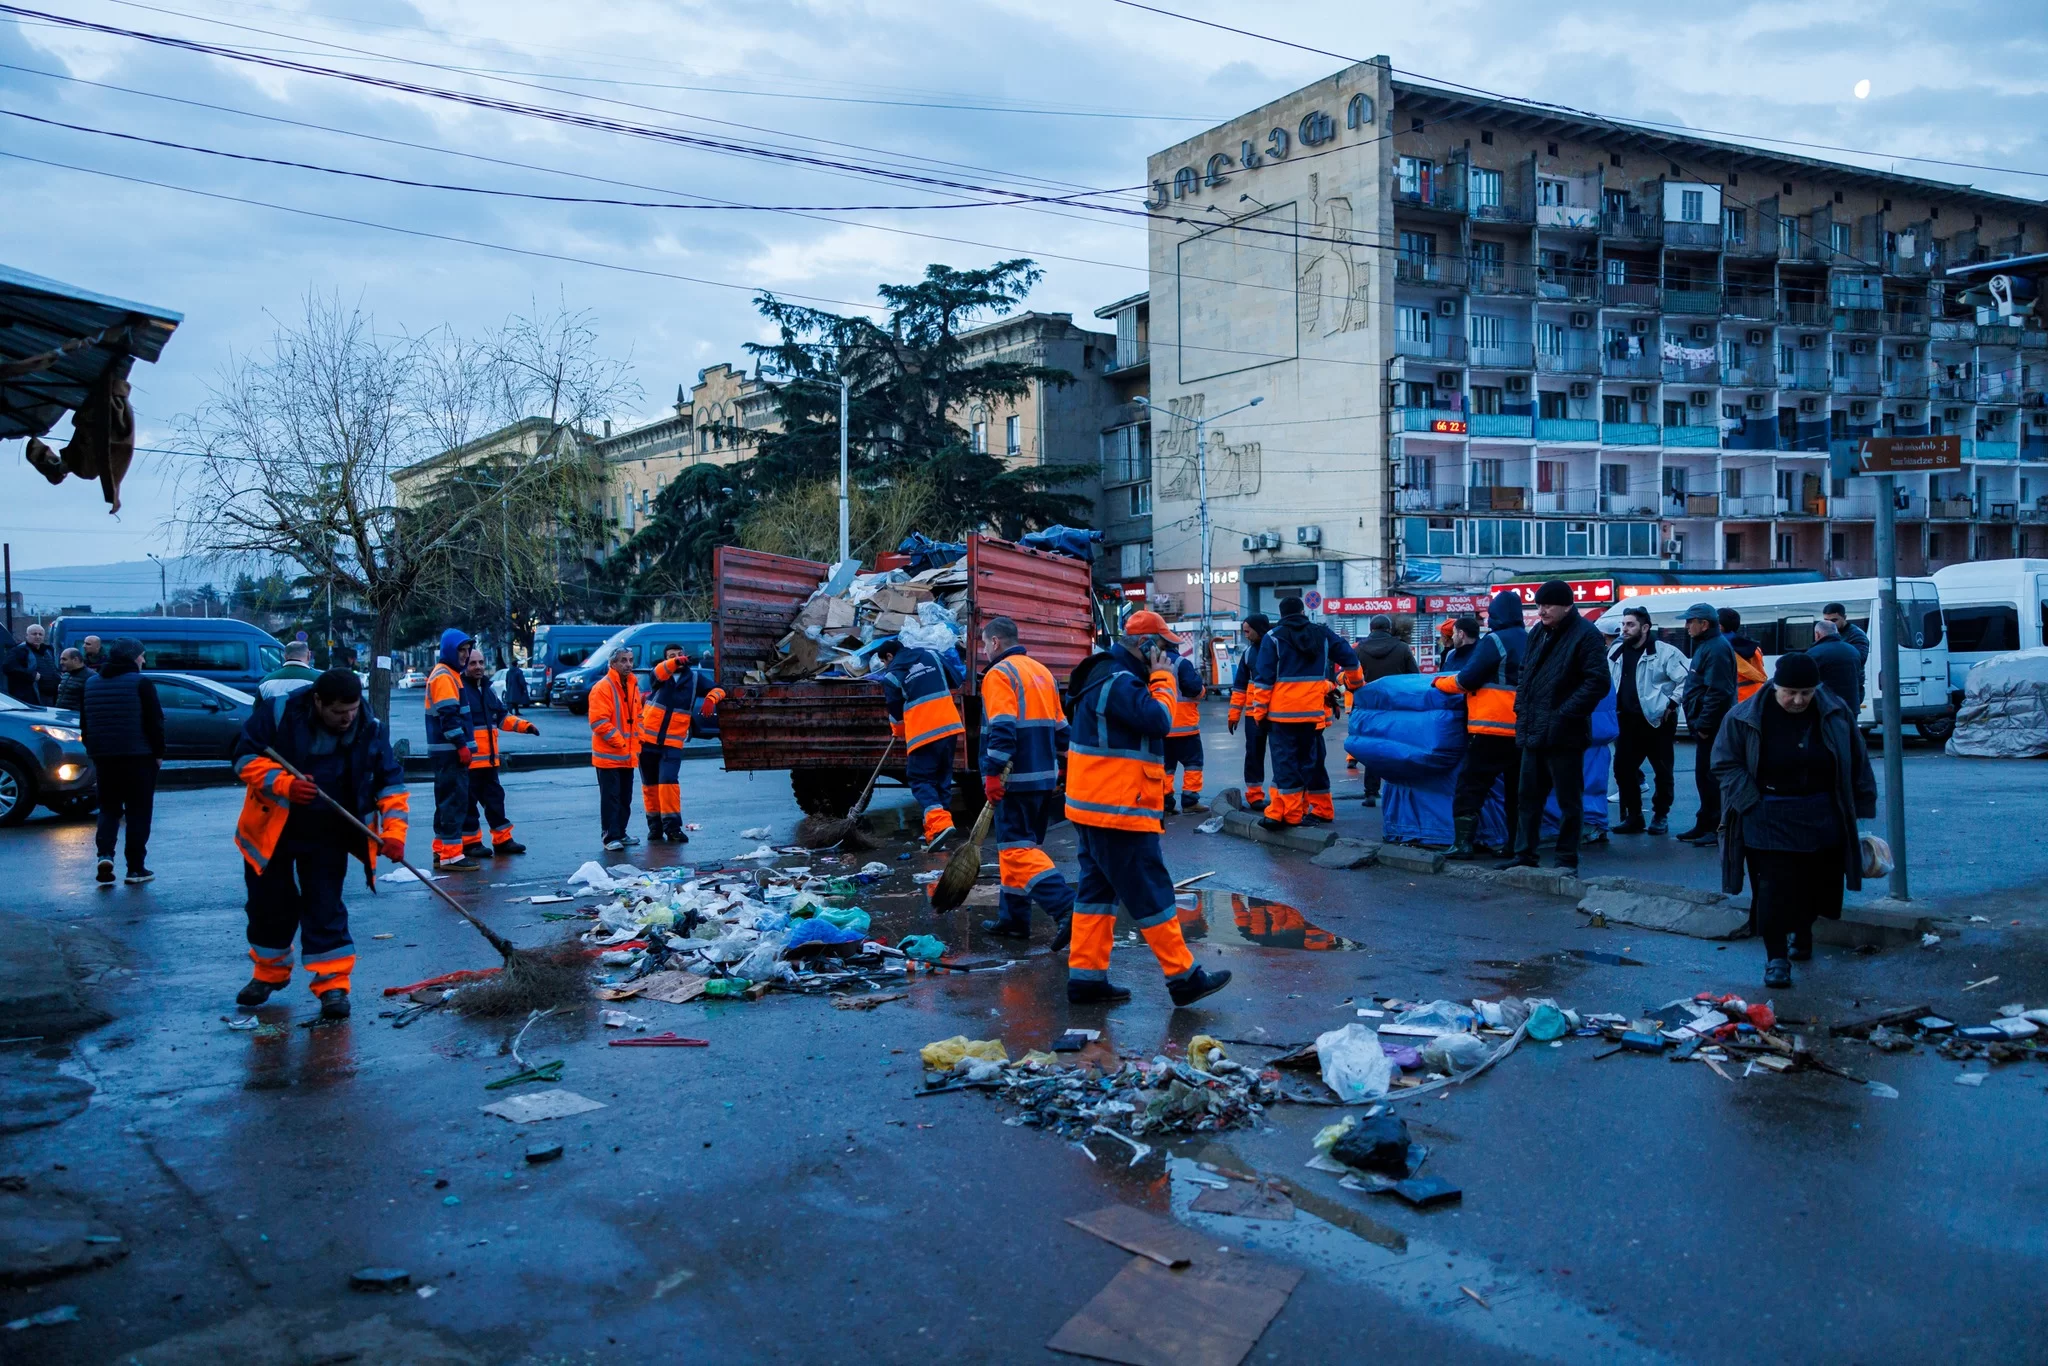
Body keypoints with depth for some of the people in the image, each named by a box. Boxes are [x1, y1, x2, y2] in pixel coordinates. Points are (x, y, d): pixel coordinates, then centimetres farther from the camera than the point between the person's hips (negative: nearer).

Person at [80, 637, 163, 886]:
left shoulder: (91, 682, 11)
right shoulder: (140, 683, -9)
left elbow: (84, 723, 15)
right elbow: (155, 722, -11)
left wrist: (93, 752, 20)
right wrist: (158, 753, -3)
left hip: (104, 756, 5)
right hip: (138, 756, -5)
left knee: (109, 808, 16)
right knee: (138, 812, 2)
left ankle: (105, 854, -7)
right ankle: (136, 868, 2)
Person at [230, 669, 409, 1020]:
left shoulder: (370, 730, -10)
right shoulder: (278, 712, -15)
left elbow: (390, 783, -4)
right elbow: (247, 757, -11)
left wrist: (393, 830, -15)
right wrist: (284, 784, -27)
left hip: (328, 836, 0)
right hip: (272, 830, 1)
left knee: (325, 909, -4)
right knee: (270, 904, 12)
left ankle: (332, 983, 2)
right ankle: (269, 972, 33)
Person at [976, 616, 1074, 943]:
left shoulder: (999, 674, -9)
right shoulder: (1042, 672, 17)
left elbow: (1002, 729, -21)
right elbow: (1060, 727, 20)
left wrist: (993, 774, -20)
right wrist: (1059, 769, 25)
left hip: (1016, 780, -9)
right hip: (1045, 778, 9)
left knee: (1018, 849, -8)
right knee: (1022, 844, 15)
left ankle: (1066, 909, -19)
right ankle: (1013, 918, 19)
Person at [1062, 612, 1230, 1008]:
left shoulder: (1113, 677, 18)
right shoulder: (1118, 681, -16)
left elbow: (1148, 720, 18)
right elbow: (1158, 719, -23)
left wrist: (1158, 678, 6)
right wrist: (1162, 677, -10)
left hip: (1097, 808, 11)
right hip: (1118, 811, -11)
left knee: (1098, 890, 11)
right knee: (1151, 894, -4)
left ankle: (1086, 976, 14)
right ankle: (1183, 977, 4)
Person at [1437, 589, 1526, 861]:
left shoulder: (1494, 641, -11)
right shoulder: (1530, 642, 10)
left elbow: (1467, 679, -12)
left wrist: (1441, 683, 4)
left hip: (1492, 728, -7)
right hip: (1523, 730, 7)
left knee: (1470, 787, -2)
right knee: (1517, 789, 14)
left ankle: (1463, 843, -8)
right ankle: (1517, 844, 17)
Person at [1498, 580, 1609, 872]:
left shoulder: (1585, 635, -10)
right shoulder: (1538, 632, 13)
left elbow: (1598, 682, -16)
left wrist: (1565, 714, -19)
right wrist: (1522, 708, 10)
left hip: (1563, 735, -8)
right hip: (1533, 731, 8)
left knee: (1568, 800, 2)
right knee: (1528, 796, 13)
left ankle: (1567, 860, 10)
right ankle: (1525, 855, 22)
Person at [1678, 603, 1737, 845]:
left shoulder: (1716, 649, -16)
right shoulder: (1706, 646, 18)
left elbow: (1718, 693, -24)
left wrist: (1704, 724, -22)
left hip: (1712, 728, -11)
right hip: (1706, 726, 11)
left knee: (1711, 777, -7)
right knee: (1705, 776, 15)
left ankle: (1717, 828, -3)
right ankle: (1706, 825, 22)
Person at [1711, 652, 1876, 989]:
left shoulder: (1836, 714, -2)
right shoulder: (1745, 718, -9)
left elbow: (1857, 763, 7)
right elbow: (1726, 764, -5)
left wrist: (1859, 807, 5)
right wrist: (1751, 803, -14)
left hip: (1821, 819, 3)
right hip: (1768, 820, -3)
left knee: (1816, 884, 12)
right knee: (1773, 888, -7)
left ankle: (1801, 934, 38)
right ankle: (1776, 956, 0)